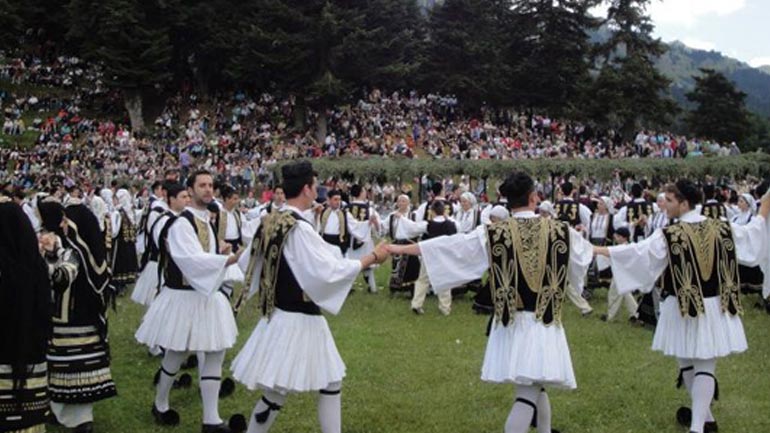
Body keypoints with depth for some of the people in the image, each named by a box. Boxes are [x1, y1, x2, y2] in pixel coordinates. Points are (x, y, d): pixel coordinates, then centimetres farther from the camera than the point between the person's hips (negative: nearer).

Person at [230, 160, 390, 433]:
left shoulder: (269, 222, 5)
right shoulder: (300, 228, -21)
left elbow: (247, 264, 14)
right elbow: (330, 270, -25)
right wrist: (373, 257, -15)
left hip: (277, 316, 9)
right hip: (298, 320, -9)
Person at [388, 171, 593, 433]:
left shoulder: (493, 233, -5)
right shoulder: (561, 231, -3)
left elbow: (449, 245, -3)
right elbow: (586, 252, 18)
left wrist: (402, 248, 7)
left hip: (510, 323, 2)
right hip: (544, 323, -2)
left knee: (533, 388, 20)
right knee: (530, 394, -1)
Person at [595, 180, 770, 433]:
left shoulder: (669, 235, -14)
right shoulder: (723, 228, 0)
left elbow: (637, 252, -19)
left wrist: (597, 250, -15)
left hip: (684, 308, -3)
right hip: (715, 307, 3)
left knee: (687, 364, 16)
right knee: (705, 366, 4)